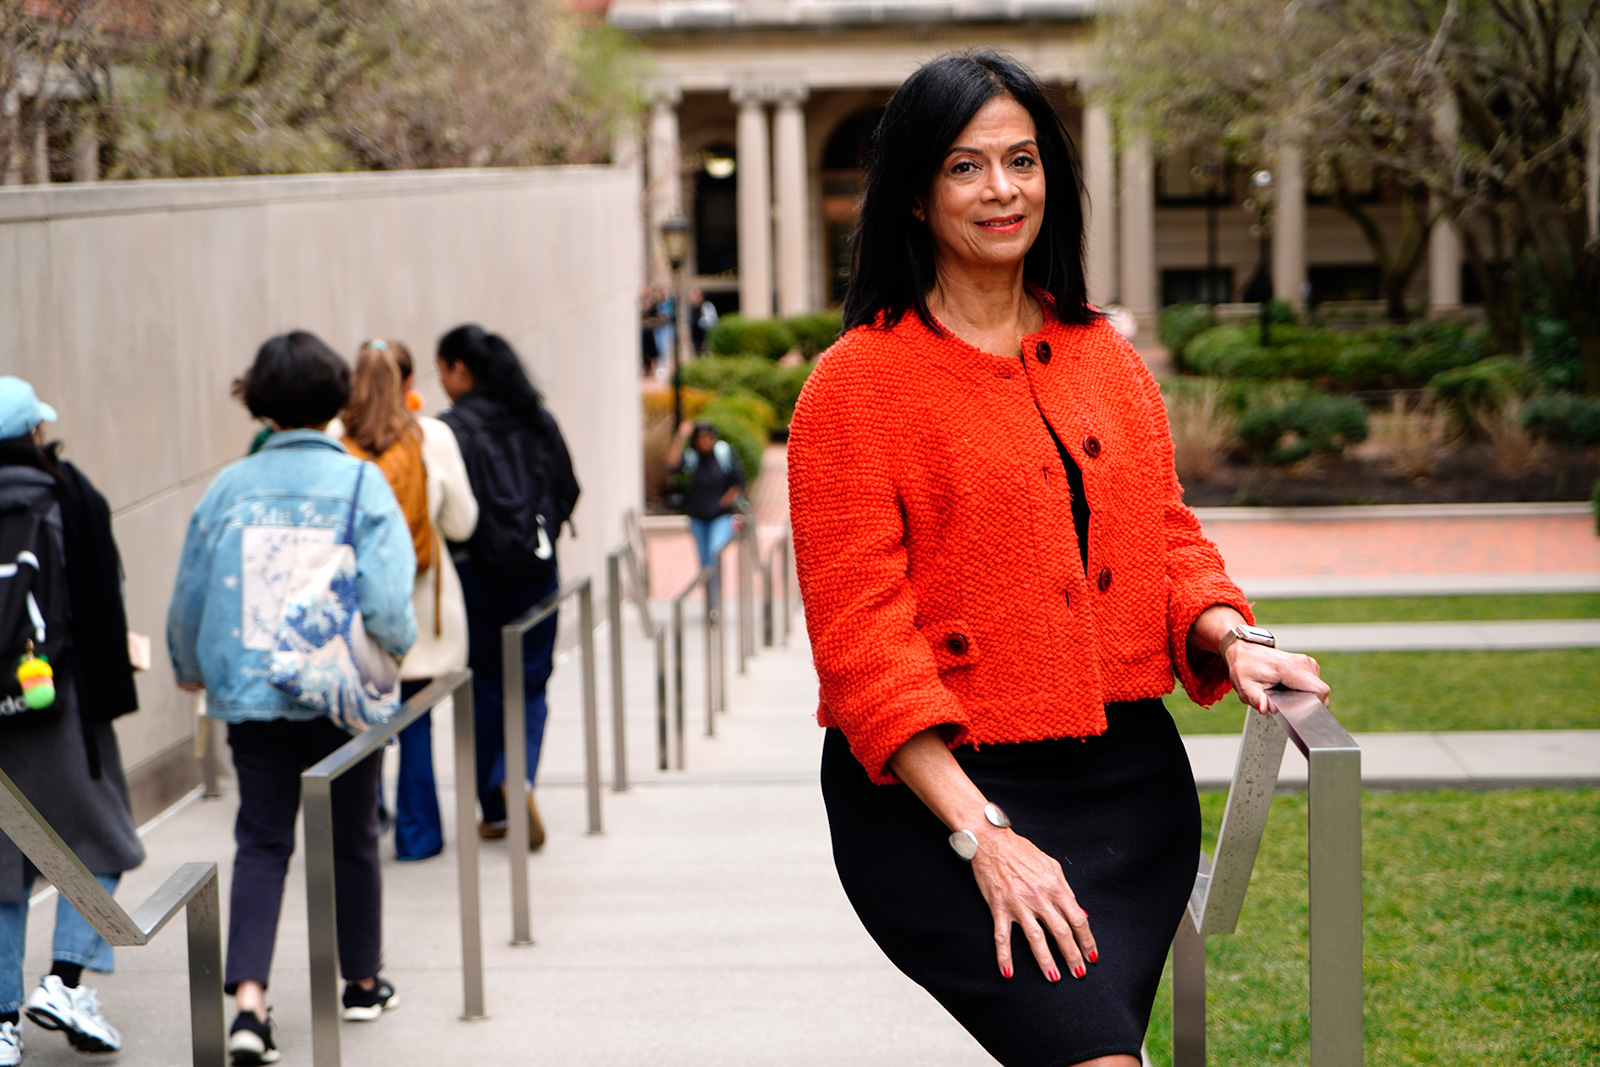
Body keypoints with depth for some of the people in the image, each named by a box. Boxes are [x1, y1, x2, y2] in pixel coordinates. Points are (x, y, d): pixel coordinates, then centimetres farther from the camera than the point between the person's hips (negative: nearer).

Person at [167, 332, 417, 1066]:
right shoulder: (359, 483, -9)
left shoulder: (230, 487, -1)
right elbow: (385, 598, -16)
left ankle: (248, 998, -14)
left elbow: (190, 594, 6)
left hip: (250, 695, 1)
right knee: (352, 840, 15)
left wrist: (191, 669, 25)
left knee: (260, 843, 3)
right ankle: (362, 983, 30)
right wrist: (394, 649, 6)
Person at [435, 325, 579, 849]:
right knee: (530, 683, 10)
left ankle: (495, 810, 10)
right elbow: (568, 492, 8)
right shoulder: (539, 421, 4)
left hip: (475, 571, -3)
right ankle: (520, 777, -12)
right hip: (536, 570, 4)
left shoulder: (452, 428, -12)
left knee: (484, 687, 8)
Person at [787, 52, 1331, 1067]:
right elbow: (862, 634, -7)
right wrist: (980, 834, -15)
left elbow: (1168, 536, 21)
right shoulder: (856, 383, -2)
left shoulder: (1107, 358, 16)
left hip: (1125, 774, 5)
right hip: (932, 790, -5)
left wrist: (1231, 638, -3)